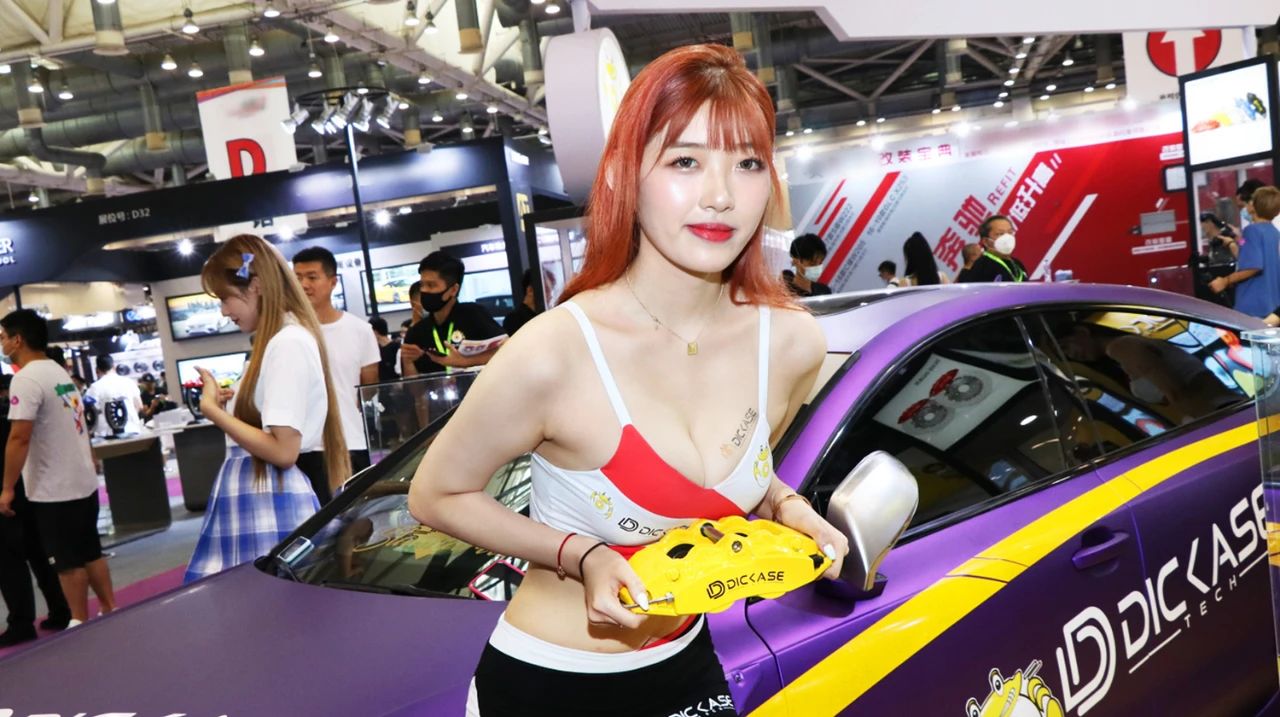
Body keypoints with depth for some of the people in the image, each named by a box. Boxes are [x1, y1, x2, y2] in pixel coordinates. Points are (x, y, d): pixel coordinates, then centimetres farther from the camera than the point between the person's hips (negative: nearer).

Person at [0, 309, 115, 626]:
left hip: (54, 490, -9)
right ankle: (110, 612, 23)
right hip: (83, 482, 9)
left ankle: (80, 623, 13)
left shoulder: (27, 379, -16)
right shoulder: (60, 372, 12)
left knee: (68, 562, 3)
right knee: (91, 553, 16)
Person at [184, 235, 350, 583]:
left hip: (272, 505, -9)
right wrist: (231, 404, 8)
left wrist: (212, 410, -14)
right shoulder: (277, 341, 14)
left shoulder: (288, 343, -15)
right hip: (253, 499, 9)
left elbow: (283, 451, -20)